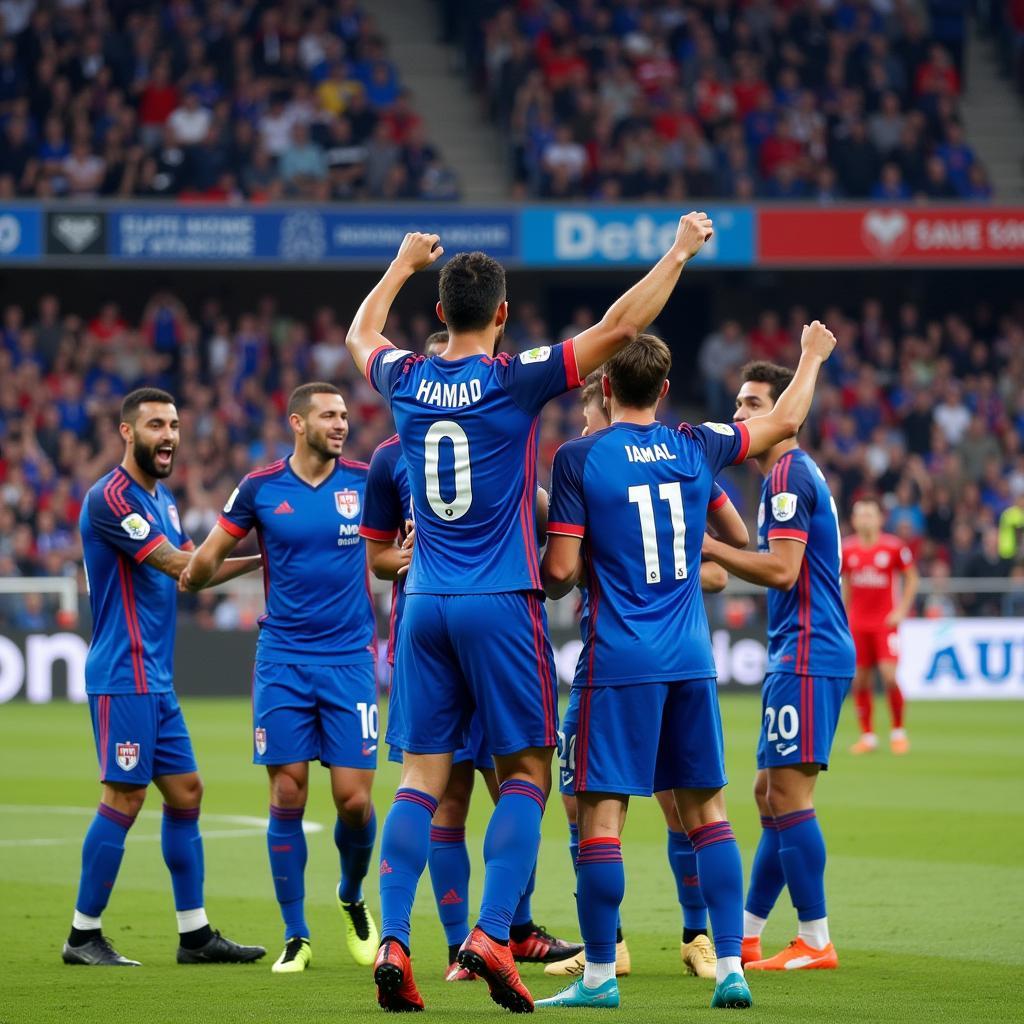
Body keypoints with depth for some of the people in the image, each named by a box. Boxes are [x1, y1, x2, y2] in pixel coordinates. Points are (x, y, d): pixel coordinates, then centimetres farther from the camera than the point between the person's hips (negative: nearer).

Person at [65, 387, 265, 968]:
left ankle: (195, 935, 13)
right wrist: (258, 551, -10)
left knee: (186, 792, 9)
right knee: (125, 796, -8)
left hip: (157, 679, 10)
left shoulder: (162, 500, 16)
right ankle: (84, 936, -1)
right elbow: (177, 565, -17)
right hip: (124, 674, -10)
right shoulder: (111, 499, -14)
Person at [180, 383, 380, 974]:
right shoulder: (261, 489, 0)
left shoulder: (366, 481, 1)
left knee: (354, 799, -5)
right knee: (288, 797, -2)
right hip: (283, 663, 0)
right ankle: (296, 937, 8)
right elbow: (206, 559, 10)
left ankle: (353, 897, 25)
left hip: (349, 660, 0)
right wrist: (194, 574, -9)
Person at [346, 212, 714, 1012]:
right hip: (502, 604, -4)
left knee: (422, 776, 4)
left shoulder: (407, 382, 4)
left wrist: (405, 263, 42)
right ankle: (492, 935, -12)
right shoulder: (517, 381, -9)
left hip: (426, 607, 4)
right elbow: (620, 326, -10)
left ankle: (393, 941, -7)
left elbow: (360, 333, 28)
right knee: (527, 770, 2)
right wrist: (679, 253, 2)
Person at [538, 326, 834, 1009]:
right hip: (690, 660, 4)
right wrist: (813, 356, 39)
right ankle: (731, 969, 5)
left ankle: (600, 976, -1)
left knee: (602, 815, -1)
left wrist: (551, 582, 14)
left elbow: (561, 571, -9)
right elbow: (786, 422, 22)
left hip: (618, 663, -4)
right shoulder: (697, 448, 6)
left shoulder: (580, 459, -6)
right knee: (707, 813, 9)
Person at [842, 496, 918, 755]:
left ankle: (898, 731, 3)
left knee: (890, 676, -13)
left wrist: (901, 610, -4)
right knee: (860, 680, 1)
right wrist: (844, 615, 13)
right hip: (857, 624, 3)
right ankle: (867, 736, 11)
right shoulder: (847, 549, 4)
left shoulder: (894, 546, -5)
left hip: (886, 622, -3)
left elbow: (911, 579, 4)